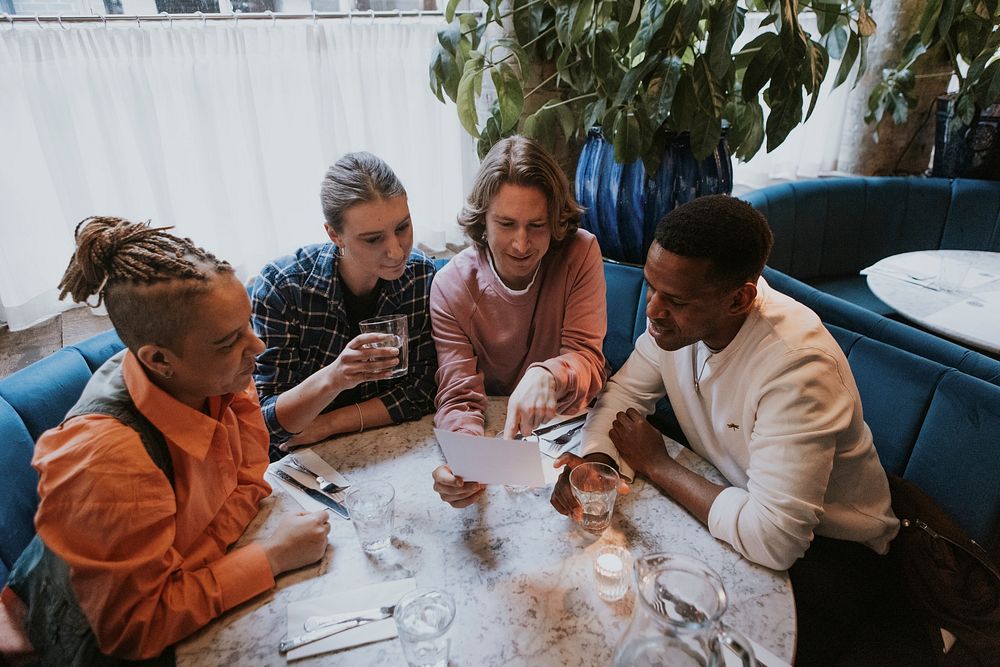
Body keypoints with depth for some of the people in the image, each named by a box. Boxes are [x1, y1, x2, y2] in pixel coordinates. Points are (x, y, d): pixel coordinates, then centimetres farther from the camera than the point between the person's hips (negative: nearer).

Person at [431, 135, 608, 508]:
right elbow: (459, 397, -16)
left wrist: (547, 374, -40)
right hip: (493, 434, 2)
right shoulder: (451, 286, -13)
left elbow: (587, 358, -15)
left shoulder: (580, 254, -13)